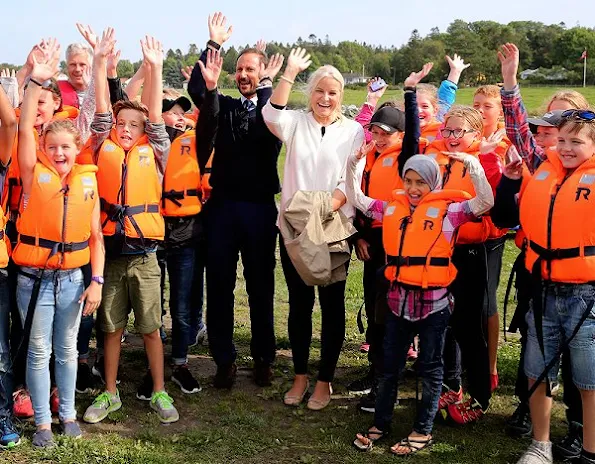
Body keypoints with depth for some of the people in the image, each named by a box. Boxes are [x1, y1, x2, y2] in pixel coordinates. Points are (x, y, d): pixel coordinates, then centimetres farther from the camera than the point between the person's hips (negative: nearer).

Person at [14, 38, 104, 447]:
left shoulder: (88, 182, -1)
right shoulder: (35, 175, -7)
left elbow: (95, 236, 3)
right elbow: (25, 131, -21)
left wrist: (97, 281, -3)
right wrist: (36, 82, -31)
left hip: (72, 278, 2)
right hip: (35, 277, -2)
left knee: (67, 349, 15)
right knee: (39, 352, 8)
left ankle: (68, 413, 30)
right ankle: (43, 421, 20)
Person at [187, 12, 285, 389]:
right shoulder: (225, 106, 9)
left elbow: (269, 123, -20)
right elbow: (197, 89, -8)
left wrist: (267, 85, -11)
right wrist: (214, 44, -10)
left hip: (260, 207, -2)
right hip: (222, 205, 2)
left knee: (261, 286, 8)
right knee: (219, 285, 5)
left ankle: (264, 358, 21)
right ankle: (224, 359, 16)